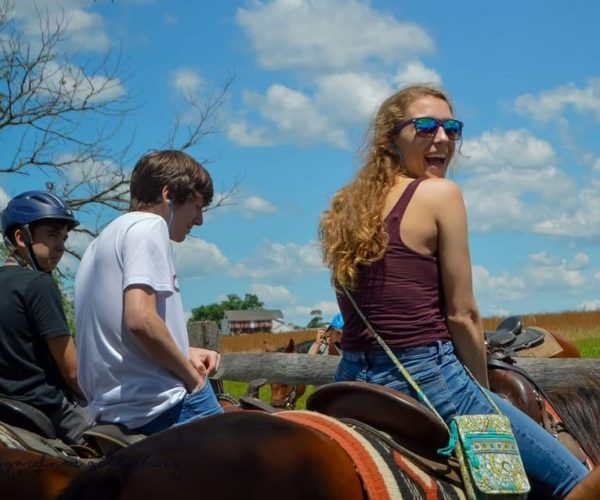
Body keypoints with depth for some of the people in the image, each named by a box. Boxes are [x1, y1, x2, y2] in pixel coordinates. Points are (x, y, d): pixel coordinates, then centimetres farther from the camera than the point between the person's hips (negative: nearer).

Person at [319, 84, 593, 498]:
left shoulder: (347, 207, 11)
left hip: (353, 383, 8)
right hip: (428, 379, -8)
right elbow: (462, 316, -7)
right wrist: (483, 391, 6)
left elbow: (365, 308, 13)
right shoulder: (441, 194, -8)